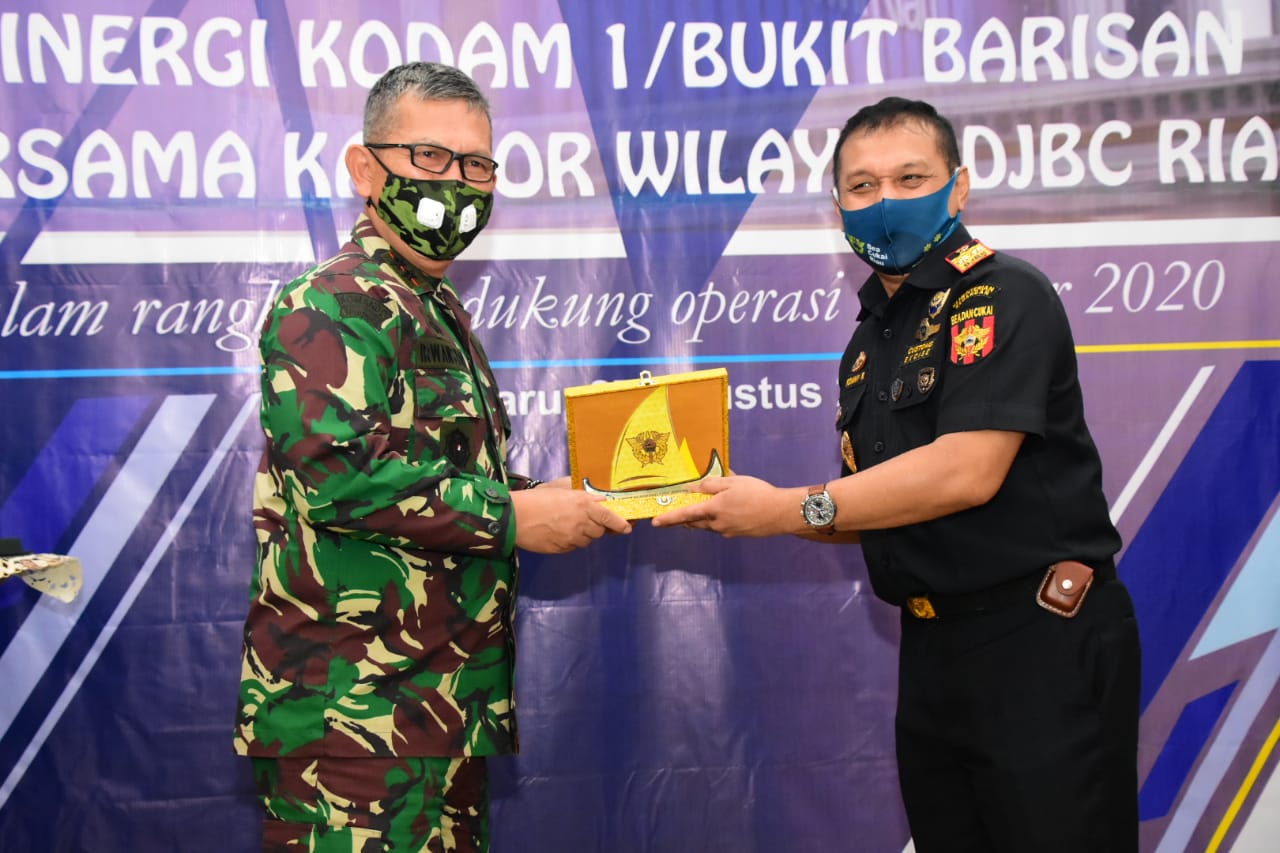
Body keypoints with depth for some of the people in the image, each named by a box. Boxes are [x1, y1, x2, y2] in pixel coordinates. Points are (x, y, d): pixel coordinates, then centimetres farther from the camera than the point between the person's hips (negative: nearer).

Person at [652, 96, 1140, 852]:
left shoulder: (1002, 295, -13)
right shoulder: (873, 339, 13)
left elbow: (966, 471, -24)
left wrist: (789, 509, -18)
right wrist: (744, 508, 1)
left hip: (1040, 647, -8)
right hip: (934, 648, 8)